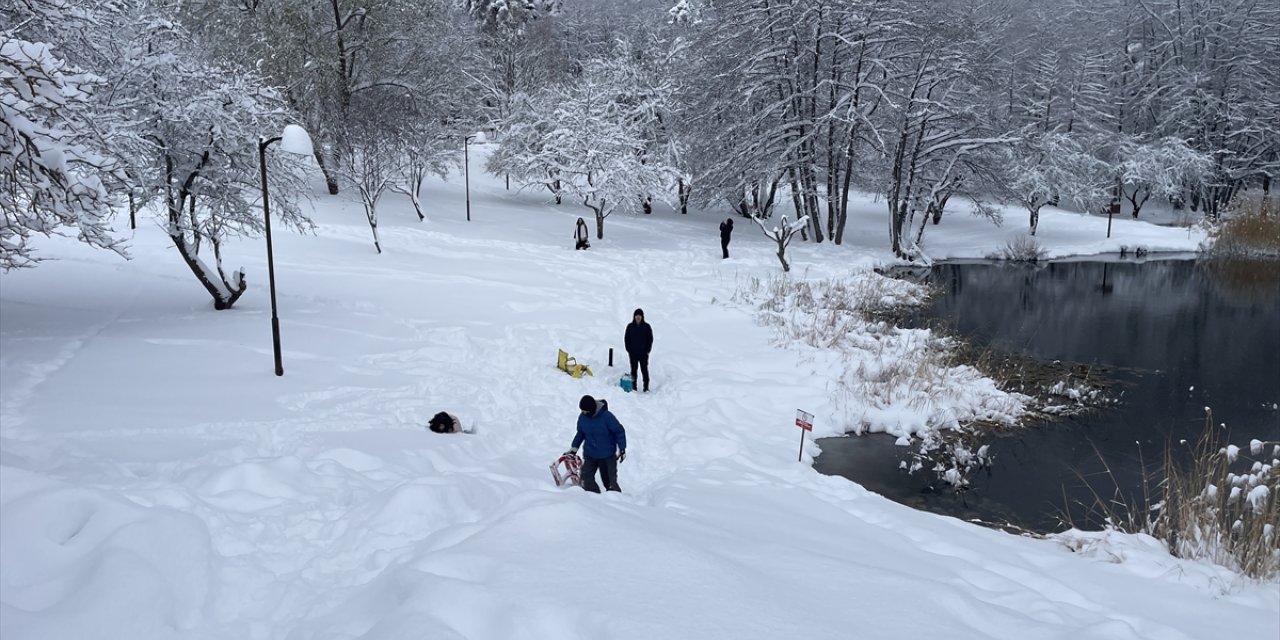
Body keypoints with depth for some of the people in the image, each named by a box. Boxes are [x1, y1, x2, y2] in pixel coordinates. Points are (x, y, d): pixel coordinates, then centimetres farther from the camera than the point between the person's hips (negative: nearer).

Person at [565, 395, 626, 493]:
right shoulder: (582, 417, -4)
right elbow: (580, 433, 12)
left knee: (609, 481, 2)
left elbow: (619, 431, -10)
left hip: (607, 456, -4)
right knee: (586, 478, -8)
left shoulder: (606, 416, -19)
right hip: (589, 454, 4)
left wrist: (622, 449, -10)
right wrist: (573, 449, 11)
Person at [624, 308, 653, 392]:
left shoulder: (647, 327, 0)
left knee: (644, 370, -1)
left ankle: (646, 387, 3)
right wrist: (628, 349, -1)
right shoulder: (630, 326, 4)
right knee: (633, 370, 5)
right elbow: (626, 339, 8)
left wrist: (647, 350, -5)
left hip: (643, 353, -2)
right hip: (633, 353, 2)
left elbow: (650, 339, 3)